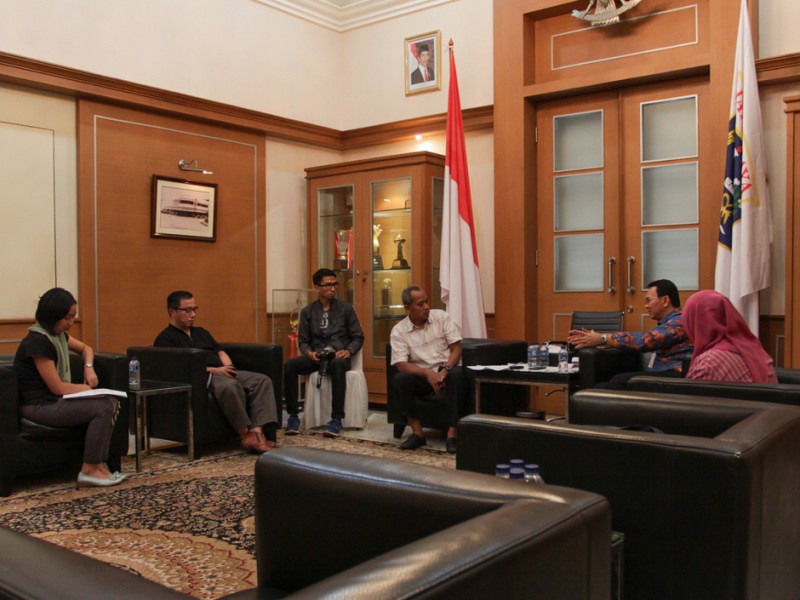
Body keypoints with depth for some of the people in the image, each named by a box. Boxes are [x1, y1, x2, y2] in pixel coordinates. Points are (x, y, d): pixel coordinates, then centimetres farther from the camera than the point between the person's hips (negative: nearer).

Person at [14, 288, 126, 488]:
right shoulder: (37, 341, -20)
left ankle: (98, 463, -8)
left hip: (56, 400, 10)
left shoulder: (58, 334, 9)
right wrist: (88, 388, -5)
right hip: (38, 406, -10)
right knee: (103, 408, -23)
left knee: (111, 402, -6)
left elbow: (85, 348, 29)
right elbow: (56, 387, -19)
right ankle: (88, 471, -13)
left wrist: (89, 367, 8)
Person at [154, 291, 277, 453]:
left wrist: (228, 366, 1)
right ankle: (246, 434, -28)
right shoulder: (165, 338, 3)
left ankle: (258, 431, -32)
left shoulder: (201, 332, 29)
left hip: (223, 373, 8)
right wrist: (213, 370, -17)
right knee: (230, 386, -39)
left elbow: (220, 352, 25)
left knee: (262, 380, -16)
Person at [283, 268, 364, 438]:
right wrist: (309, 353, -13)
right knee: (290, 365, -29)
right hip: (316, 357, 2)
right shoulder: (307, 312, 10)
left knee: (338, 365, -40)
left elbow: (358, 337, 7)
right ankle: (293, 416, -18)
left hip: (338, 357, -2)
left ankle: (336, 419, -36)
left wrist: (348, 351, -13)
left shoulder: (346, 309, 7)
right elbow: (303, 340, 9)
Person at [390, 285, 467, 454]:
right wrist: (428, 373, -27)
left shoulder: (441, 317, 0)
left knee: (458, 374, -34)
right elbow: (401, 364, -11)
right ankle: (417, 432, -19)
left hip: (447, 370, 0)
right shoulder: (399, 331, -2)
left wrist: (445, 371, -20)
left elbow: (456, 348, -3)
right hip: (422, 376, 0)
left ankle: (452, 433, -30)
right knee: (400, 379, -29)